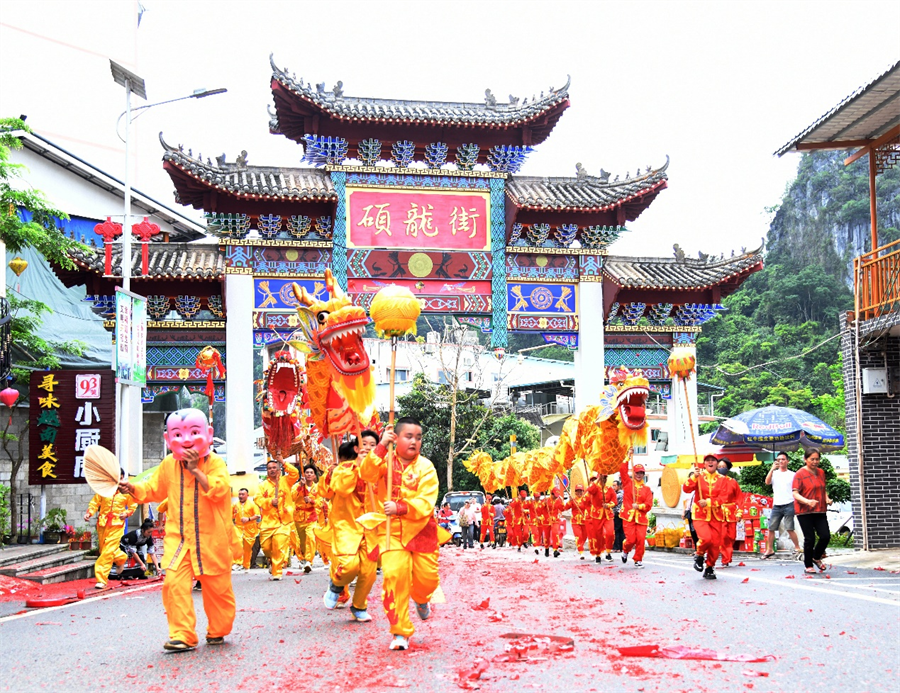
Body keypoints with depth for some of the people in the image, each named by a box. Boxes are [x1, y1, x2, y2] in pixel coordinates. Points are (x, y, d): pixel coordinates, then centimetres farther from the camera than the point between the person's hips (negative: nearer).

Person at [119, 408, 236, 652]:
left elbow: (220, 489, -23)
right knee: (174, 583, -14)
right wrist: (132, 488, 2)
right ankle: (183, 636, -7)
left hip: (212, 538, -3)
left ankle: (217, 631, 29)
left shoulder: (215, 463, -6)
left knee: (217, 586, 8)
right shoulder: (168, 465, 7)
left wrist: (196, 470, -27)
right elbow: (153, 489, 20)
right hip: (179, 537, 3)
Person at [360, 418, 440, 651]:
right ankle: (400, 632, -4)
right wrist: (382, 446, -25)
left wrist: (400, 507, -28)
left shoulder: (425, 466, -4)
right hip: (390, 529, -1)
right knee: (394, 574, -18)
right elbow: (367, 473, -21)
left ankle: (421, 600, 45)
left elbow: (426, 502, -14)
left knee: (427, 577, 4)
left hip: (421, 529, 1)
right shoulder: (386, 460, 0)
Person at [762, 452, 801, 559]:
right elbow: (767, 482, -10)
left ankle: (797, 548, 9)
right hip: (776, 505, 3)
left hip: (789, 505, -3)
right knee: (771, 528, 2)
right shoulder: (774, 474, 10)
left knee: (789, 529, -6)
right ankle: (769, 550, 11)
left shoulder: (792, 475, 6)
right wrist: (772, 469, -18)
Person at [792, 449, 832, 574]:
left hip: (820, 511, 5)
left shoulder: (821, 472, 12)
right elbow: (795, 493, -13)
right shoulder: (800, 474, -7)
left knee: (826, 536, -4)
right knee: (810, 539, -2)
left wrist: (827, 498, 4)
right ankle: (808, 565, 15)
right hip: (804, 512, -5)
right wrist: (807, 501, -29)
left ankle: (816, 557, 23)